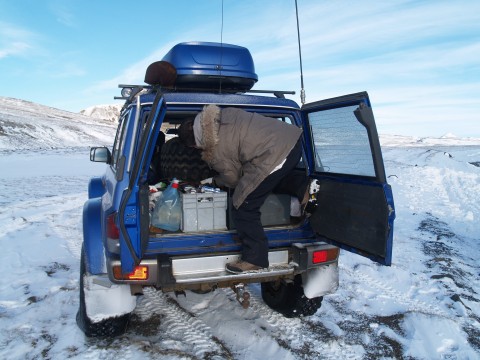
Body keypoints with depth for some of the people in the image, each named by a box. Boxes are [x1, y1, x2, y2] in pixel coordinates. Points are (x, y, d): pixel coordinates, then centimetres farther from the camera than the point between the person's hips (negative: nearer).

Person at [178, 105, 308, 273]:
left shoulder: (217, 152, -6)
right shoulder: (222, 114, 12)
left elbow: (233, 179, 8)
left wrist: (216, 181, 29)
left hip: (274, 156, -9)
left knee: (243, 209, 1)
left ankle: (255, 258, 8)